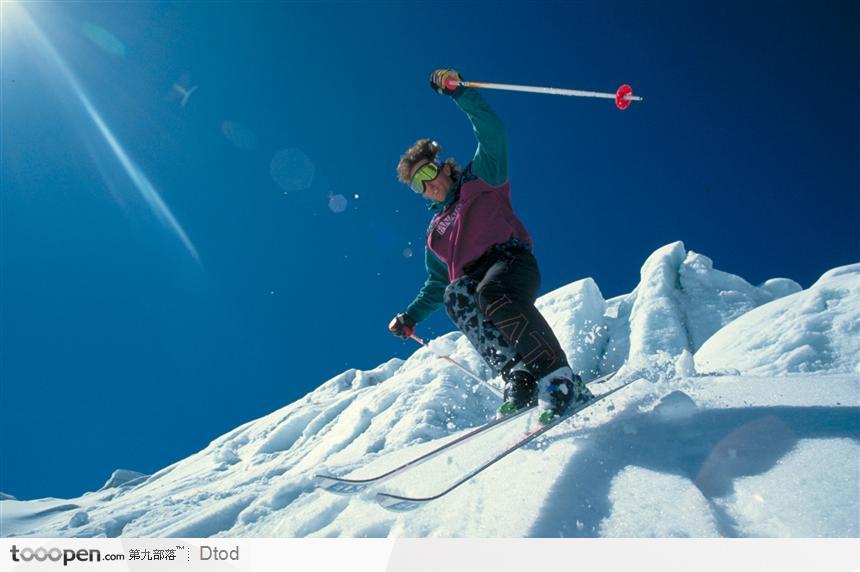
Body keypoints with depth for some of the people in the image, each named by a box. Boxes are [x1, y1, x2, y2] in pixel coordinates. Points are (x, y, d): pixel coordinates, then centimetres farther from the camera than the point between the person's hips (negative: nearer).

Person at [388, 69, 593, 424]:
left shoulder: (480, 181, 18)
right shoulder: (435, 232, 32)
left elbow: (492, 131, 1)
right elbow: (436, 285, 35)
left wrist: (458, 91, -8)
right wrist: (410, 317, 23)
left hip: (511, 261, -4)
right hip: (471, 280, 4)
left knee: (492, 294, -39)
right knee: (455, 296, -33)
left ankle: (559, 380, -43)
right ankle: (518, 377, -43)